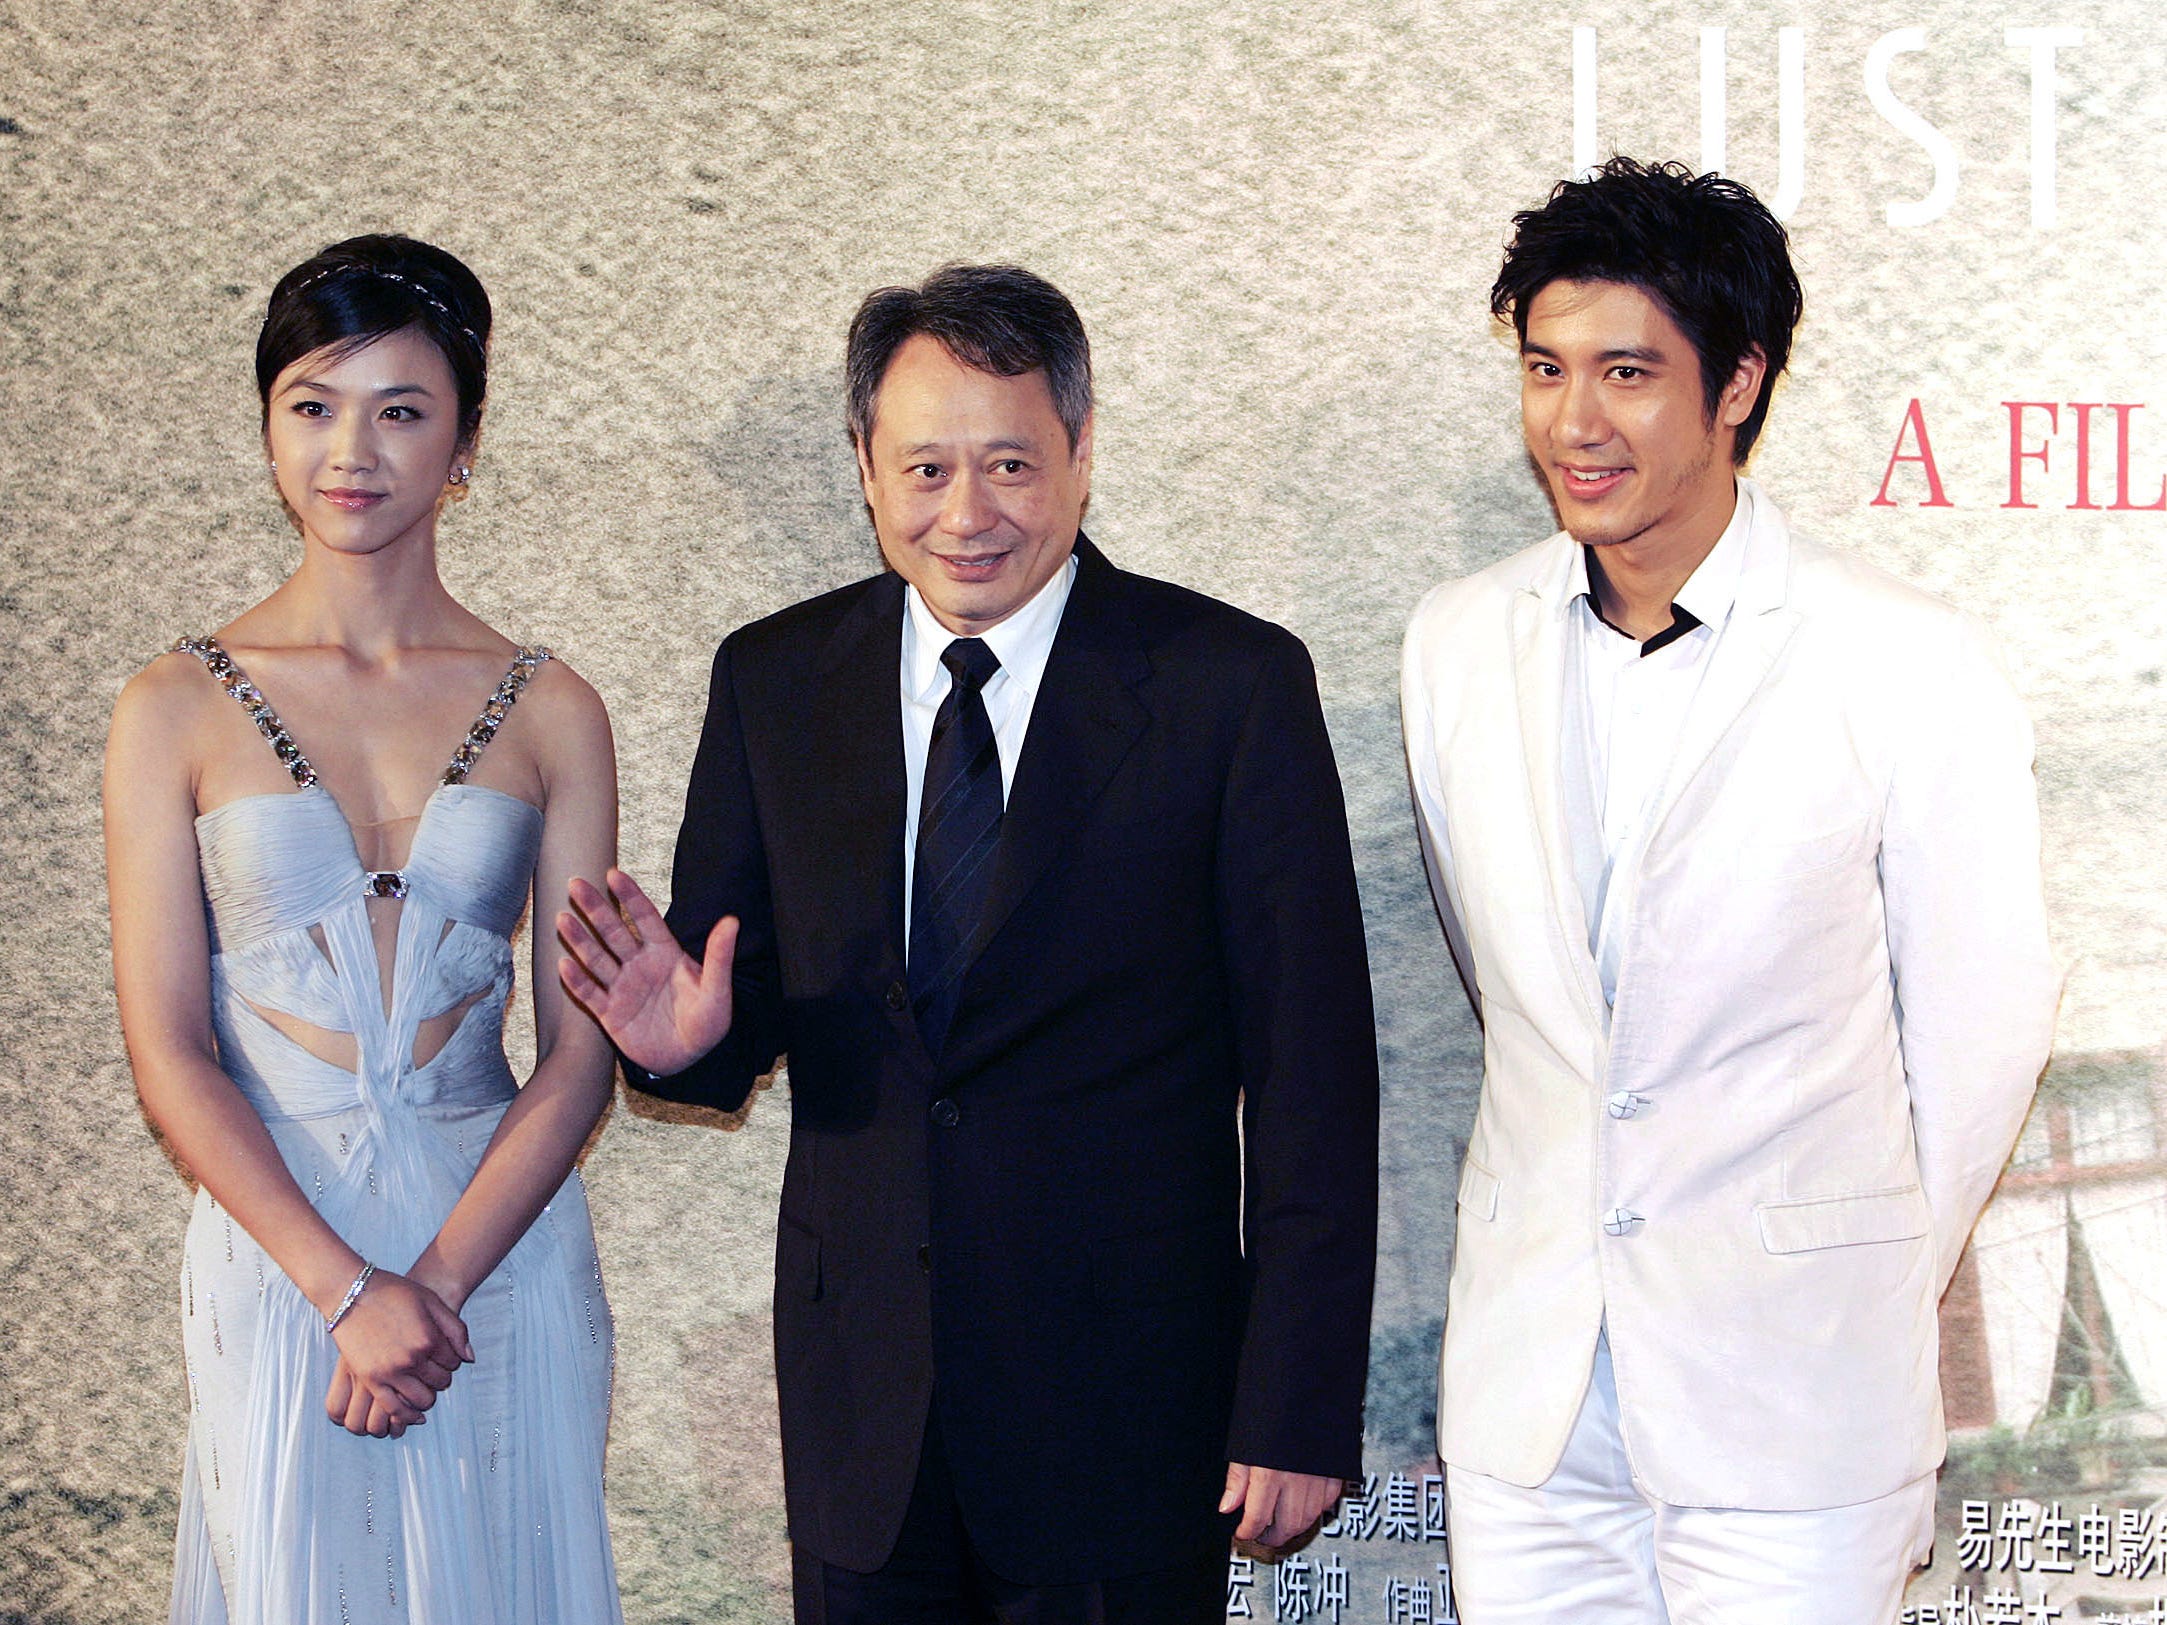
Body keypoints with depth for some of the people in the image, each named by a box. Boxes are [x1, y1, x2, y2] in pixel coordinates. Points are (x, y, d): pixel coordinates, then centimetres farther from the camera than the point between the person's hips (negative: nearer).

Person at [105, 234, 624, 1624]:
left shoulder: (552, 714, 1)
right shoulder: (178, 712, -1)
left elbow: (581, 1055, -1)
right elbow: (169, 1055, -5)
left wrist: (436, 1280, -13)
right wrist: (350, 1289, -13)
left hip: (503, 1242, 1)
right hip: (278, 1241, -1)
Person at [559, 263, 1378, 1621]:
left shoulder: (1234, 683, -7)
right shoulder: (772, 682, 3)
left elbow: (1312, 1066, -8)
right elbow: (735, 985, 9)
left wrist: (1300, 1406, -11)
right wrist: (689, 1035, -16)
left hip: (1127, 1390, -3)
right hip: (860, 1389, 3)